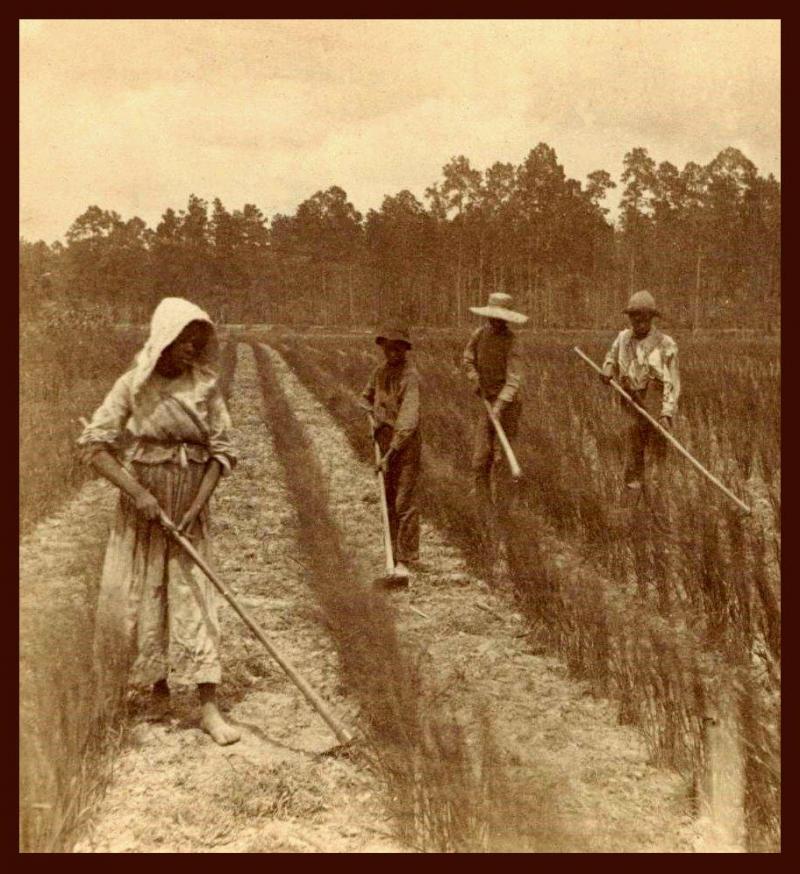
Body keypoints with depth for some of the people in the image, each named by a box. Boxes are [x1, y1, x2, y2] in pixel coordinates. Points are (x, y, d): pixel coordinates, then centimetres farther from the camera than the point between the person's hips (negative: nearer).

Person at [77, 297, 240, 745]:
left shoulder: (206, 386, -1)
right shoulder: (133, 385, -6)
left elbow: (221, 450, -2)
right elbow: (94, 444, -9)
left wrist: (198, 504, -12)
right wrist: (137, 492, -17)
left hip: (190, 511, 1)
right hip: (142, 507, 0)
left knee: (195, 599, -2)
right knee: (139, 596, 7)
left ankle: (209, 706, -2)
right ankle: (157, 685, 31)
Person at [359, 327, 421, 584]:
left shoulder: (410, 377, -15)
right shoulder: (380, 372, 8)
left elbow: (409, 420, -22)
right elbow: (366, 397, 27)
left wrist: (391, 453, -25)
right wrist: (371, 416, 5)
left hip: (406, 445, -7)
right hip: (384, 441, 7)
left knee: (405, 503, -7)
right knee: (389, 502, 13)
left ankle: (404, 560, -3)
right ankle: (396, 552, 25)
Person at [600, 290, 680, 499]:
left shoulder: (665, 344, -7)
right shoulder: (623, 338, 6)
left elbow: (672, 383, -9)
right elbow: (611, 357, 27)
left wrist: (666, 413, -19)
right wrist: (608, 370, 3)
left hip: (657, 408, -4)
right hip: (632, 405, 4)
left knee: (657, 456, 0)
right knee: (633, 456, 8)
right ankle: (634, 498, 18)